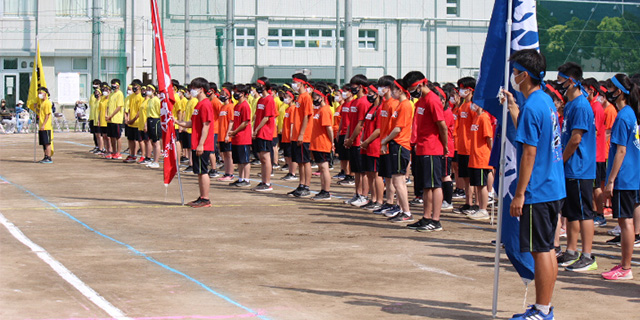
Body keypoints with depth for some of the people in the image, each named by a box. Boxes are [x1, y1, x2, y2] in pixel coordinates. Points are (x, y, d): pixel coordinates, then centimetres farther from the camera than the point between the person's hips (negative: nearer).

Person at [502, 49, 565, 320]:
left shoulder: (531, 107, -17)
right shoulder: (546, 101, 11)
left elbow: (529, 153, -19)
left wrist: (519, 194, -16)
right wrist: (512, 106, 29)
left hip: (538, 192, -10)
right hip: (554, 188, 10)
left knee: (540, 251, -3)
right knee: (547, 249, 14)